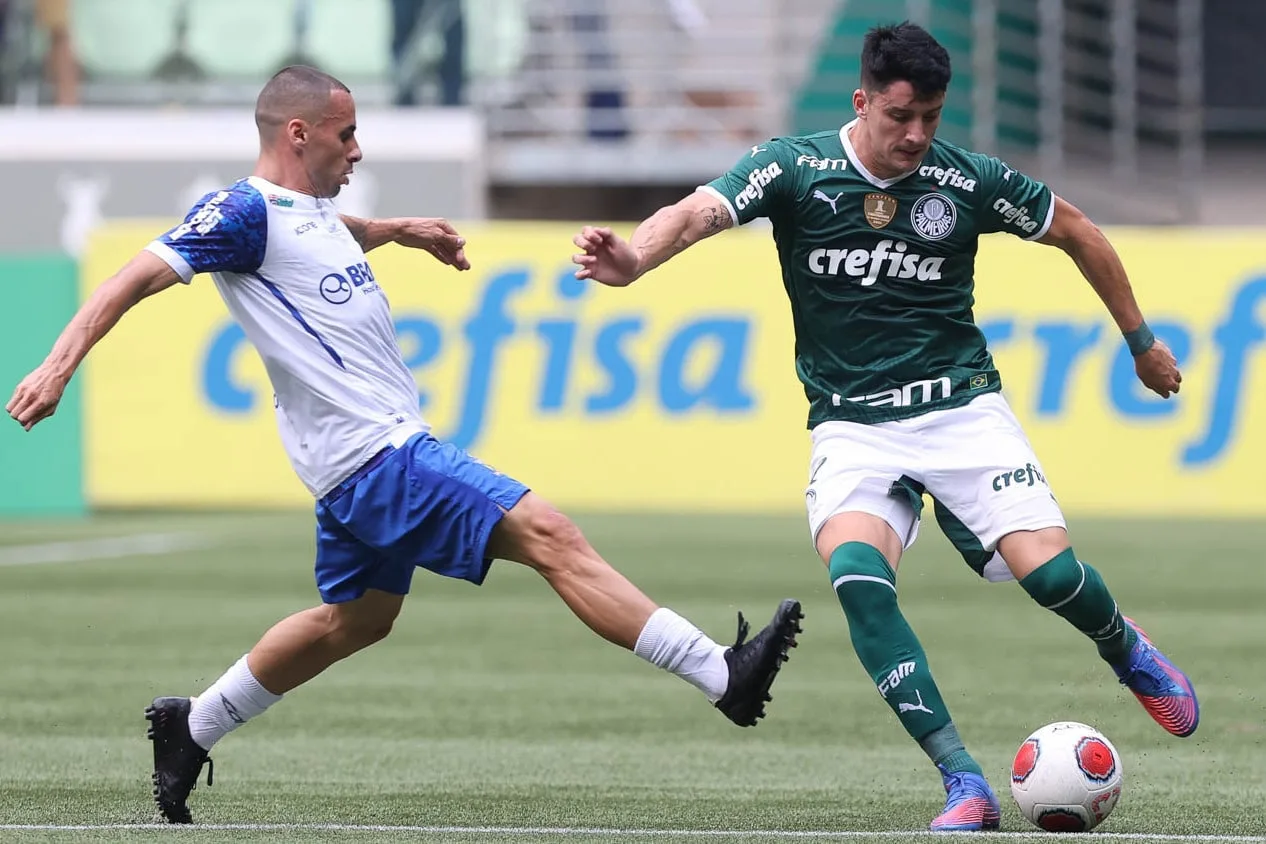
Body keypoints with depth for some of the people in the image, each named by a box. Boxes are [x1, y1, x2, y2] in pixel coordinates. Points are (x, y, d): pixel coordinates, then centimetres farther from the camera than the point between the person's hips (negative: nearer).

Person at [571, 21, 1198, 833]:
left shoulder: (969, 180, -5)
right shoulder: (796, 170, -8)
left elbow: (1075, 230, 11)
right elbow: (698, 212, -24)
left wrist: (1142, 340, 20)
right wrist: (634, 258, -47)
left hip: (961, 407, 0)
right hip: (851, 426, 0)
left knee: (1048, 570, -17)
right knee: (856, 574, -28)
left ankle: (1125, 649, 23)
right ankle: (965, 785, -24)